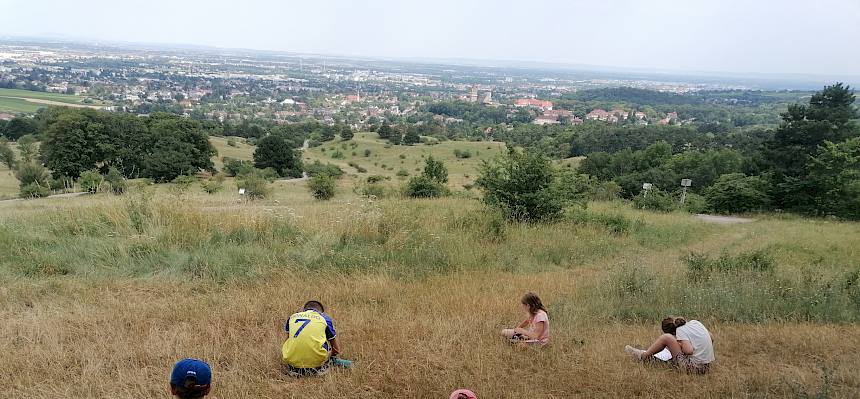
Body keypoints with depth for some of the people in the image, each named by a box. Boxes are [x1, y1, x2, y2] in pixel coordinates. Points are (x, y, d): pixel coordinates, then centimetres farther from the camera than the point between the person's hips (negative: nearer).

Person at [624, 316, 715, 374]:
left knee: (666, 338, -4)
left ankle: (644, 355, 14)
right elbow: (711, 339, 14)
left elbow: (689, 350, -24)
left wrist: (680, 345, -4)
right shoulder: (695, 322, 7)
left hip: (695, 367, -8)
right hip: (708, 365, 8)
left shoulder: (680, 330, -13)